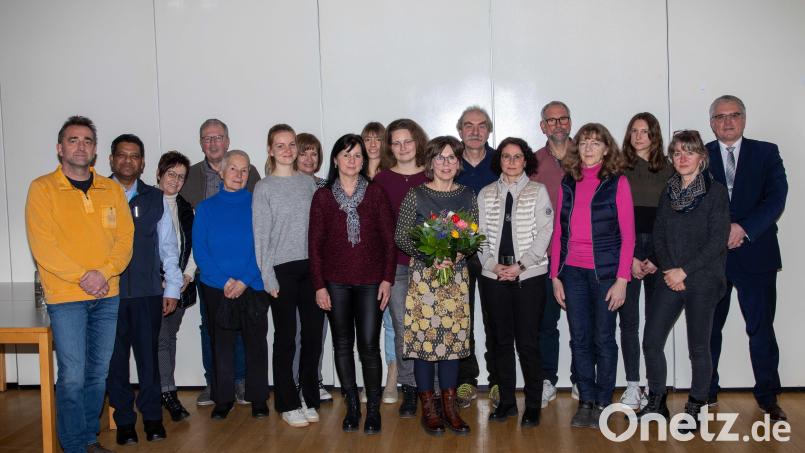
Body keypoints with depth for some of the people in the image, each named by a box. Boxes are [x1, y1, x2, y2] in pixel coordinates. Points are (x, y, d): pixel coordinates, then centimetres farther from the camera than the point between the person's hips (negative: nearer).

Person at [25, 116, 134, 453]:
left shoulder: (112, 190, 9)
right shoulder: (42, 188, -2)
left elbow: (125, 238, 4)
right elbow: (42, 246, -9)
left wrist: (104, 273, -12)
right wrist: (82, 277, -16)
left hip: (107, 295, 4)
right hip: (65, 297, -4)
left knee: (98, 373, 11)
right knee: (73, 377, -4)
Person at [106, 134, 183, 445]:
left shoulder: (155, 198, 8)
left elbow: (168, 245, 9)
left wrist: (172, 288, 5)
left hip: (148, 292, 1)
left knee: (148, 356, 5)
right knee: (115, 358, 6)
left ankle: (152, 417, 18)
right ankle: (124, 421, 18)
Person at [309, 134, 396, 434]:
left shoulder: (375, 193, 2)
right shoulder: (322, 197, 3)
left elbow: (389, 239, 2)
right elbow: (315, 244, 3)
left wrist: (387, 279, -5)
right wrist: (319, 285, -2)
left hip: (370, 282, -1)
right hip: (335, 282, 1)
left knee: (369, 346, -2)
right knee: (342, 345, 8)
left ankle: (373, 409, 11)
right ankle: (352, 406, 21)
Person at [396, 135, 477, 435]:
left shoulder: (467, 196, 8)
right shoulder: (415, 196, -2)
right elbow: (401, 237, -4)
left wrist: (457, 254, -11)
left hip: (457, 275, 3)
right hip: (423, 275, -3)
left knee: (454, 337, 5)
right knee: (424, 335, -2)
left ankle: (450, 407, 17)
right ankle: (428, 408, 11)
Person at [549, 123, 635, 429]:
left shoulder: (617, 183, -3)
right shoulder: (568, 184, 8)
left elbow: (627, 235, -5)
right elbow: (559, 232, 9)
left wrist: (622, 280, -11)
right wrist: (556, 276, 5)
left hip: (605, 271, -3)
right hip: (572, 272, 3)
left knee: (603, 339, 6)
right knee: (579, 339, 7)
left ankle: (603, 403, 18)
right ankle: (585, 401, 19)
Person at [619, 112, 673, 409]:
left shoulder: (668, 170, 7)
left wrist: (656, 259, -5)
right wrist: (630, 258, -7)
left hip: (658, 251, 1)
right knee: (628, 320, 1)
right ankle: (632, 385, 9)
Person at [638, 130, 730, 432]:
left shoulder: (716, 192, -4)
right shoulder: (669, 191, 10)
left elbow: (717, 240, -10)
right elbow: (659, 234, 9)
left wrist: (685, 270, -13)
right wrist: (667, 269, -6)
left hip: (702, 280, -4)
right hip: (670, 279, 5)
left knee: (698, 347, 3)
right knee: (651, 341, 2)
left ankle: (694, 410, 17)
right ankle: (657, 403, 18)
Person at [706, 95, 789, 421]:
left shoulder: (766, 153, 6)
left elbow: (776, 198, -6)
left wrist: (743, 228, -18)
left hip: (755, 255, 0)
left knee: (761, 328, 5)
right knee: (707, 328, 8)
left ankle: (768, 397, 20)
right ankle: (706, 392, 21)